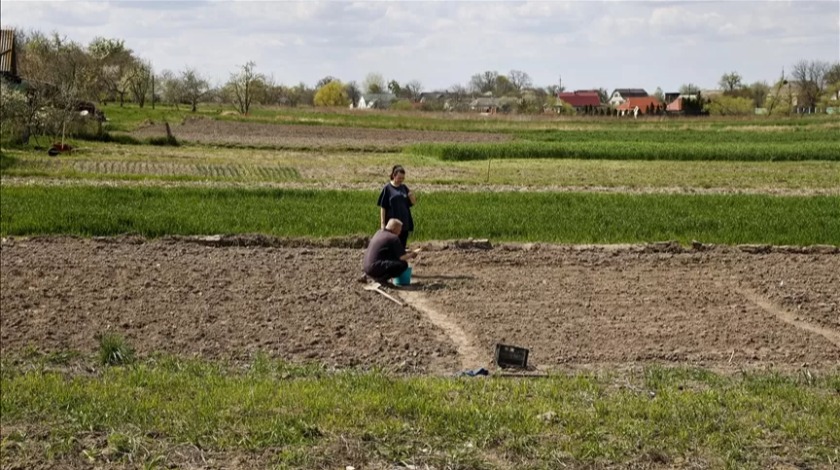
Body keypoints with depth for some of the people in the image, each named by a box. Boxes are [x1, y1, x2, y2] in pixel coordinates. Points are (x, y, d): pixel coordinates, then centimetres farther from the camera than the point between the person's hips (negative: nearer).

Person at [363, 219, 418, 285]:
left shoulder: (379, 232, 16)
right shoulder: (394, 238, -8)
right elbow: (402, 257, -9)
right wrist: (411, 255, 12)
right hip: (376, 268, -9)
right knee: (403, 264, -11)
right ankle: (381, 278, -12)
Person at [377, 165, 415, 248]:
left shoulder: (404, 188, 9)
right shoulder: (387, 188, -5)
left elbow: (413, 202, 12)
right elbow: (383, 207, -6)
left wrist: (411, 197, -11)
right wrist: (382, 223, -11)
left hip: (404, 223, 5)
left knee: (402, 247, 9)